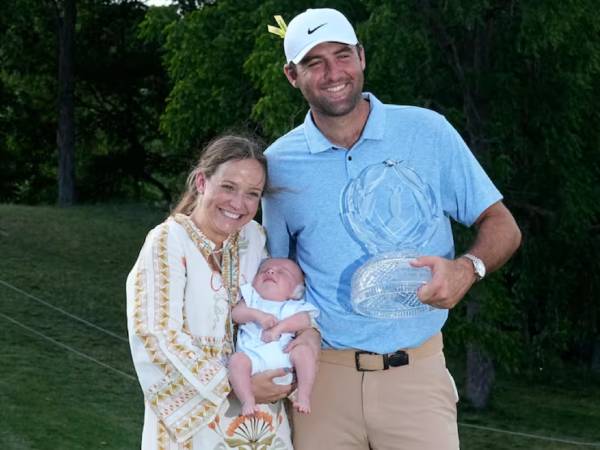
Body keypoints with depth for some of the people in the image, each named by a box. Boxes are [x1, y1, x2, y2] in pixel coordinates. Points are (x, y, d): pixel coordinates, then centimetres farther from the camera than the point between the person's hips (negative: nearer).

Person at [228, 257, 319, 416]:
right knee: (237, 360, -28)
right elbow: (236, 313, 8)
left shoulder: (293, 307, 21)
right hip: (253, 354, 0)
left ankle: (303, 395, -23)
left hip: (283, 353, 0)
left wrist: (279, 327, -14)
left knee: (303, 351, -25)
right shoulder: (251, 299, 26)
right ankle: (248, 401, -29)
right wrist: (257, 315, -10)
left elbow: (305, 320, 0)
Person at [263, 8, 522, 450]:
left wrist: (468, 268, -18)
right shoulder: (279, 163, 4)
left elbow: (502, 225, 4)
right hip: (320, 374, 1)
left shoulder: (427, 132, -1)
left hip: (415, 372, -1)